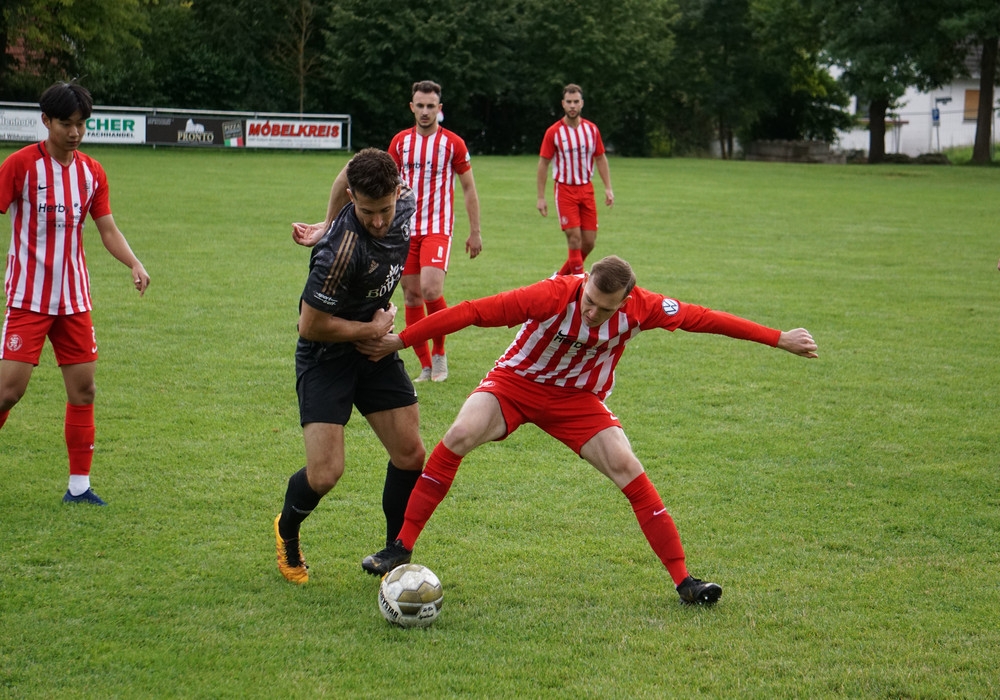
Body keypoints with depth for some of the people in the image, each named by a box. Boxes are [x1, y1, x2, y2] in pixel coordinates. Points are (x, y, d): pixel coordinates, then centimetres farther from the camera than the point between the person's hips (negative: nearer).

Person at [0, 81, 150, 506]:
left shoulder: (92, 172, 6)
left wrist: (134, 264, -8)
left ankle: (78, 485, 12)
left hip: (74, 298, 5)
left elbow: (108, 230, 9)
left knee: (83, 390, 3)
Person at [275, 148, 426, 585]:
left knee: (411, 456, 1)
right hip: (327, 357, -7)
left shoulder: (407, 205, -10)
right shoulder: (343, 248, -32)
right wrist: (375, 328, -15)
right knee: (325, 473, -12)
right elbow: (310, 325, -25)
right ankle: (286, 532, 21)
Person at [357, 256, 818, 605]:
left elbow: (703, 318, -9)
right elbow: (474, 312, -29)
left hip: (577, 399, 2)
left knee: (627, 468, -15)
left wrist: (779, 339, -4)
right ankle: (402, 548, -15)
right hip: (516, 381, -2)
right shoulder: (555, 295, -31)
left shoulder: (640, 308, -21)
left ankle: (683, 579, -7)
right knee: (460, 435, -26)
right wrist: (399, 341, -27)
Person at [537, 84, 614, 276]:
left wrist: (608, 188, 3)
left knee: (589, 241, 2)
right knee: (574, 238, -11)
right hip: (565, 190, -4)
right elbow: (543, 164, -3)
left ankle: (563, 276, 22)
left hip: (587, 189, 4)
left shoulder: (591, 129, 3)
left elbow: (601, 159, 11)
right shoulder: (553, 132, -7)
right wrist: (541, 197, -6)